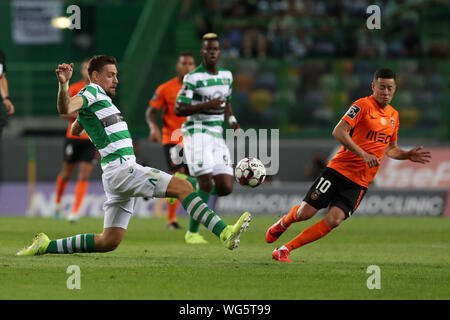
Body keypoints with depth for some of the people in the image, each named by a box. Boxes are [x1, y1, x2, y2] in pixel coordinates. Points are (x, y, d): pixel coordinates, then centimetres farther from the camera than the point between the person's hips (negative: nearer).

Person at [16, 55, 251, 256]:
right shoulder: (91, 92, -2)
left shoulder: (100, 98, 26)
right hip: (121, 168, -10)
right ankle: (224, 233, -32)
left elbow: (75, 130, 40)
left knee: (108, 242, 8)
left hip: (124, 171, 10)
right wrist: (63, 85, -41)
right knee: (183, 186, -21)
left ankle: (46, 245, 10)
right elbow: (66, 110, -24)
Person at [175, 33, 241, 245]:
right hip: (197, 132, -6)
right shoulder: (193, 78, -8)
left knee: (225, 187, -3)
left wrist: (232, 120, 7)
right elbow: (178, 110, -10)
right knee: (206, 183, -14)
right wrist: (207, 105, -20)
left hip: (217, 135, 6)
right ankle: (192, 232, -1)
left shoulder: (226, 76, 11)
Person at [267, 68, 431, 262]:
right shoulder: (363, 106, -8)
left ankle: (285, 250, -5)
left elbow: (390, 149, 27)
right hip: (339, 169, -5)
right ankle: (284, 223, 29)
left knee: (334, 220, -14)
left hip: (359, 183, 5)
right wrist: (363, 154, -23)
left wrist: (408, 156, 8)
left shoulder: (394, 116, 14)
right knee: (306, 212, -7)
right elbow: (338, 132, -18)